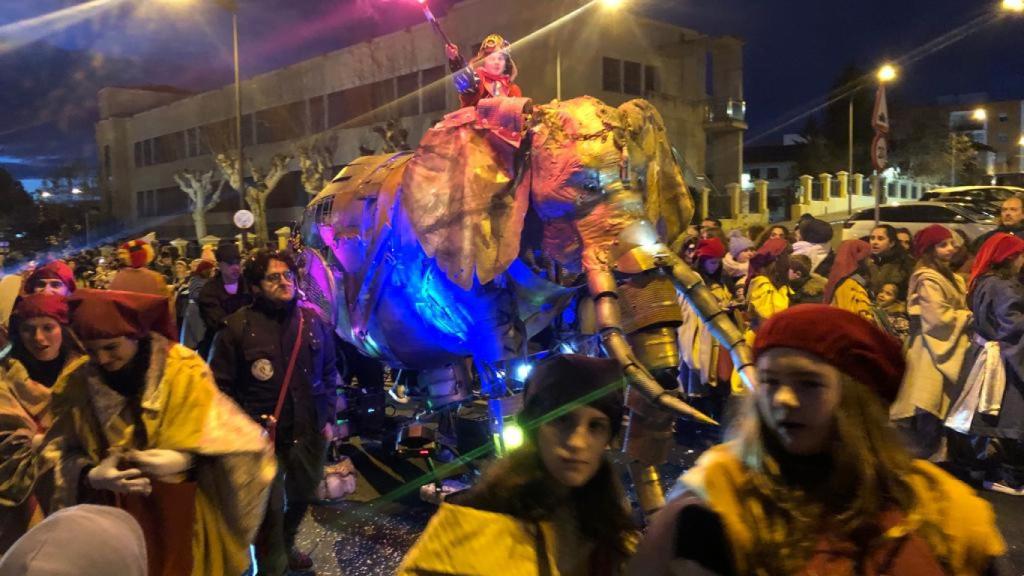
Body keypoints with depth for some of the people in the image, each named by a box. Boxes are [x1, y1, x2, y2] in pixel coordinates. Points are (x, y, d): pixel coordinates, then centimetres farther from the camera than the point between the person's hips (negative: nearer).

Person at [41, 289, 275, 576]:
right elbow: (62, 453, -2)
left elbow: (228, 439, -12)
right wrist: (90, 476, -21)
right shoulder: (76, 381, -5)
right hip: (110, 519, 2)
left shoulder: (185, 371, -14)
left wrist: (186, 460, -29)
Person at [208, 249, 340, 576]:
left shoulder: (313, 320, 1)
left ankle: (286, 546, 48)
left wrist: (328, 417, 8)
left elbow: (329, 372, 10)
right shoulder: (238, 326, -12)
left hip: (309, 431, 5)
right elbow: (220, 385, -7)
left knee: (302, 497, 21)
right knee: (271, 509, 0)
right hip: (263, 435, -4)